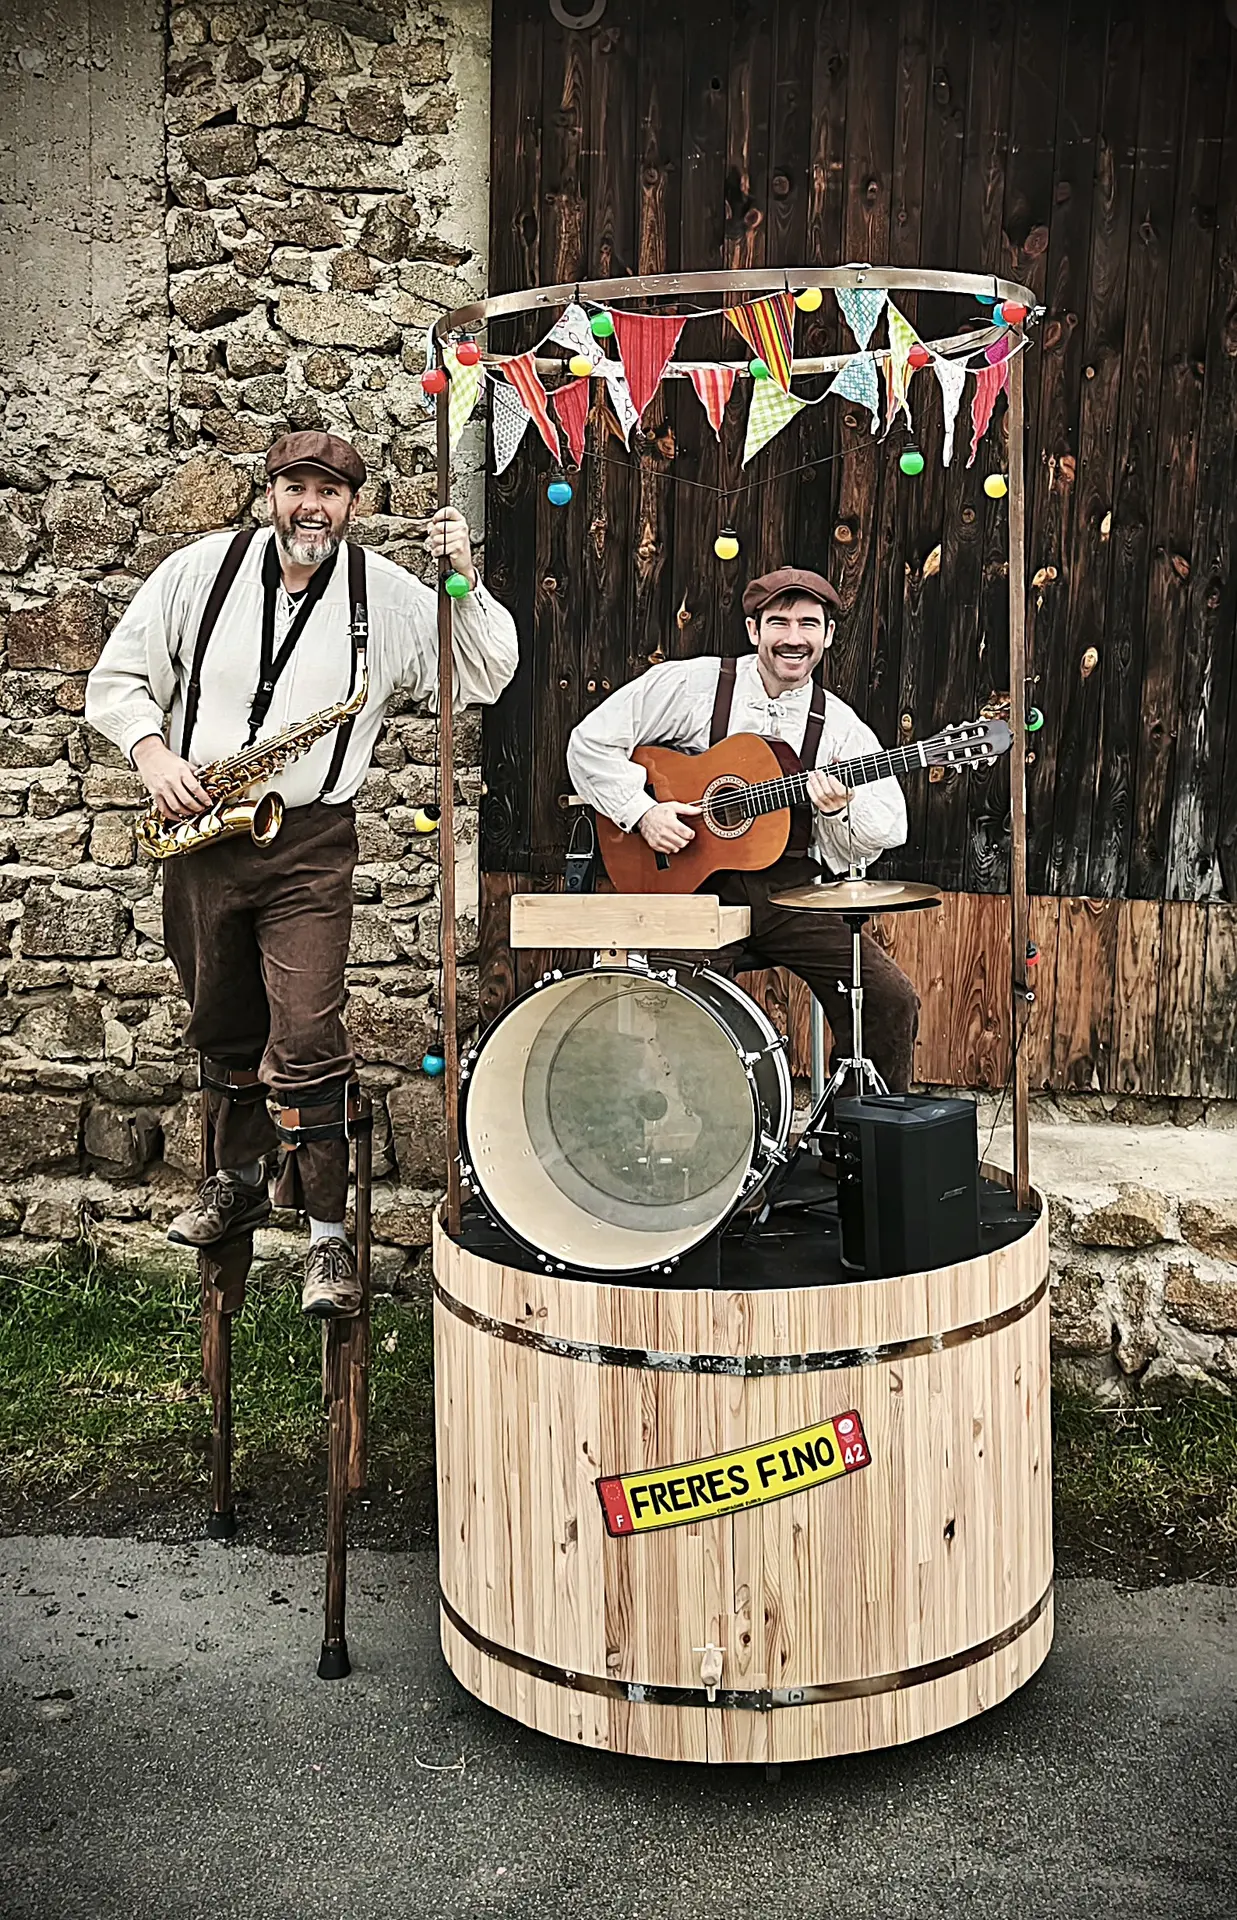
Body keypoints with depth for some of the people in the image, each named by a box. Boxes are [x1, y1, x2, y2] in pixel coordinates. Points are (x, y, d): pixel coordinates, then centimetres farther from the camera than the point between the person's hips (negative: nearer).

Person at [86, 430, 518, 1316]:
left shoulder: (388, 596, -2)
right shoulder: (200, 570, 1)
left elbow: (486, 678, 0)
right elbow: (118, 678, 7)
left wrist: (464, 579, -13)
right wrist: (154, 753, -10)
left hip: (310, 845, -3)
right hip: (200, 832, 3)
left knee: (307, 1042, -10)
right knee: (222, 1030, 16)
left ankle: (330, 1234, -1)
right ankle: (238, 1180, 38)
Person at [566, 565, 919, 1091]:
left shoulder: (841, 728, 6)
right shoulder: (690, 684, 0)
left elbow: (886, 833, 2)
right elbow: (590, 743, 1)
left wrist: (839, 812, -20)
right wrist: (643, 812, -12)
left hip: (790, 898, 3)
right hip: (693, 888, -2)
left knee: (892, 998, -11)